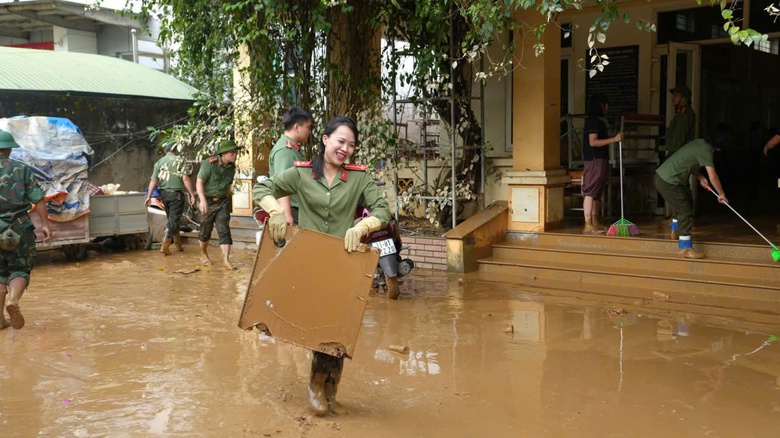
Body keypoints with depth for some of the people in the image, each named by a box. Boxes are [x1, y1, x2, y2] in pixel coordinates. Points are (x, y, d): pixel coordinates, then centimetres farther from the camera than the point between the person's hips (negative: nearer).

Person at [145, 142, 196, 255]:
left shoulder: (159, 162, 9)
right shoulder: (180, 161, -4)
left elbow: (153, 180, 0)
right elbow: (185, 179, -13)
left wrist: (149, 196, -3)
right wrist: (192, 195, -12)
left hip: (163, 194, 5)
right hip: (176, 193, -5)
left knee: (171, 219, 18)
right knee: (174, 220, -1)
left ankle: (177, 243, 28)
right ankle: (165, 246, -9)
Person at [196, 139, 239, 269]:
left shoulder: (232, 167, 3)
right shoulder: (209, 163, -15)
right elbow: (199, 182, -17)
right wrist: (203, 200, -26)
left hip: (223, 201, 4)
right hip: (208, 200, -4)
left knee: (224, 229, -5)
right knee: (206, 229, 7)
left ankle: (226, 260, -7)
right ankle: (203, 254, 30)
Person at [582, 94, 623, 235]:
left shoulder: (598, 120, 20)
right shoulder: (593, 120, -12)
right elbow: (593, 142, -20)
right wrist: (614, 139, -21)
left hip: (600, 160, 11)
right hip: (594, 160, -11)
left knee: (597, 193, 12)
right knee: (590, 192, -12)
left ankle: (595, 223, 17)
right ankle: (588, 226, -15)